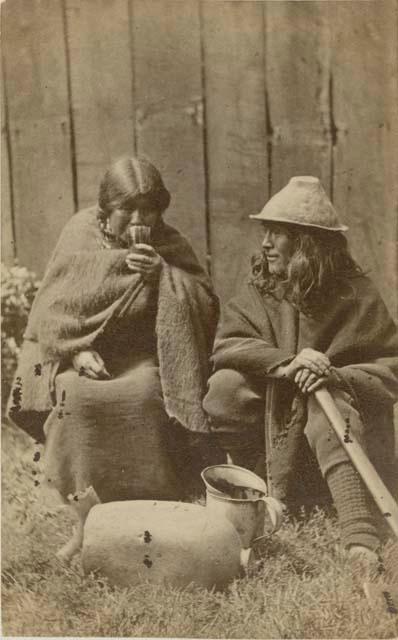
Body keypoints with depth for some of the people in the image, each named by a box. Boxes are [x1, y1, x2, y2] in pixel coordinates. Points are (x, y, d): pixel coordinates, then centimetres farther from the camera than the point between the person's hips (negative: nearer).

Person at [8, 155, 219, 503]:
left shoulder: (171, 246, 2)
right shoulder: (81, 234, 1)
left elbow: (207, 308, -6)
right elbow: (50, 308, -2)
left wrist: (161, 274, -18)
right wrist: (76, 351, -19)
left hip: (143, 357, 0)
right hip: (77, 350, 1)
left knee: (144, 395, -29)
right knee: (75, 394, -28)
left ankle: (149, 502, -12)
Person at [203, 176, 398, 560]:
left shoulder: (355, 294, -10)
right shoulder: (259, 289, -1)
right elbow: (225, 345, -13)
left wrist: (334, 376, -29)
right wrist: (287, 363, -29)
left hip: (337, 404, -3)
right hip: (274, 416, 4)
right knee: (225, 387, -21)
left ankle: (361, 542, -41)